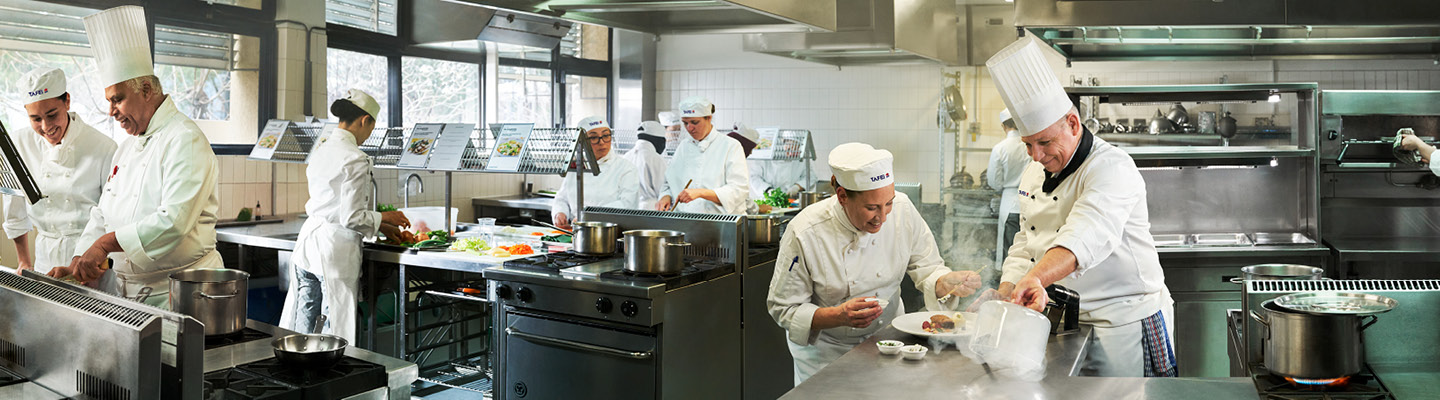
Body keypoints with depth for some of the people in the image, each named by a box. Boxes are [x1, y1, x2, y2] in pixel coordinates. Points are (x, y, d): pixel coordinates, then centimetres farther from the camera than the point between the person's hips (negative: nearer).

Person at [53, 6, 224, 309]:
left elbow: (174, 221, -25)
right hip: (128, 289, 8)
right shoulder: (128, 147, 16)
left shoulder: (185, 141, -14)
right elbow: (103, 214, 19)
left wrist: (107, 243, -22)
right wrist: (79, 263, 6)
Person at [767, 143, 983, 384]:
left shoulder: (903, 209, -15)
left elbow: (927, 269, -5)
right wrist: (839, 316, -31)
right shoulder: (805, 234, -25)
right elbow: (783, 307, -18)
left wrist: (948, 283, -27)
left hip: (886, 337, 2)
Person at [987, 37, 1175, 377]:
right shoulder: (1033, 175, 8)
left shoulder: (1111, 167, -18)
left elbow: (1086, 236, -36)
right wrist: (1004, 295, -3)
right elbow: (1026, 244, 14)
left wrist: (1035, 279, -53)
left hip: (1123, 321, -7)